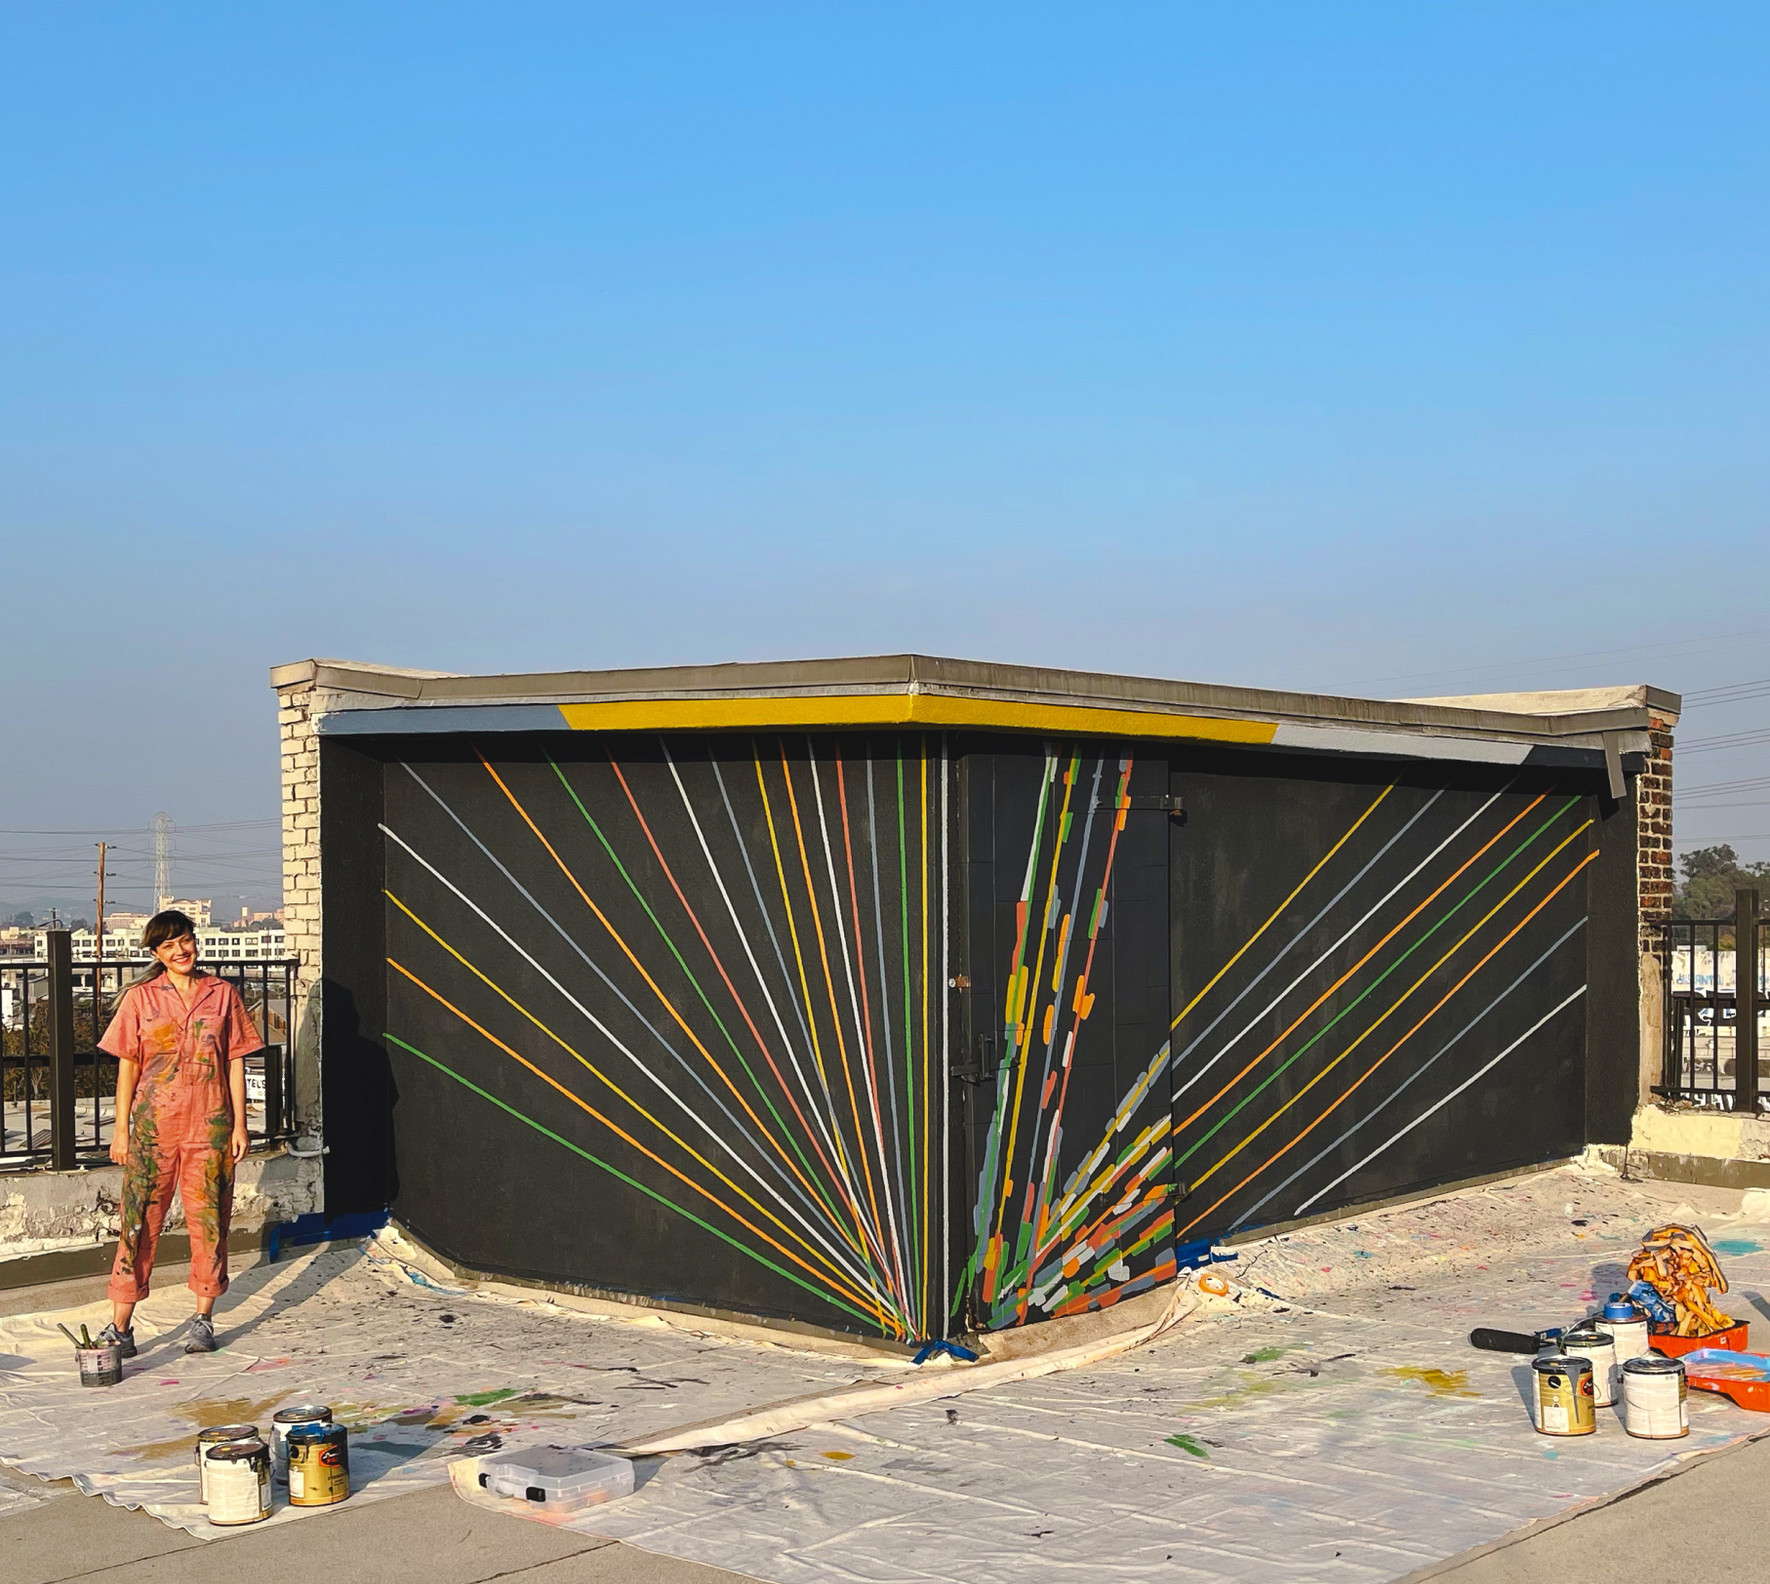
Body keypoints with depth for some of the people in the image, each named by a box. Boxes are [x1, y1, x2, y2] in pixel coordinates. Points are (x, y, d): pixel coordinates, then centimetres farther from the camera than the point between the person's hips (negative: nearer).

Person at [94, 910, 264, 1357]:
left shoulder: (222, 994, 6)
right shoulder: (140, 997, 5)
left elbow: (235, 1062, 7)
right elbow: (127, 1065, 6)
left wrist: (239, 1123, 1)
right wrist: (121, 1128, 1)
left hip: (210, 1125, 1)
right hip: (153, 1124, -1)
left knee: (209, 1219, 3)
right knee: (139, 1221, -2)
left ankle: (203, 1320, 13)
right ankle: (120, 1326, 1)